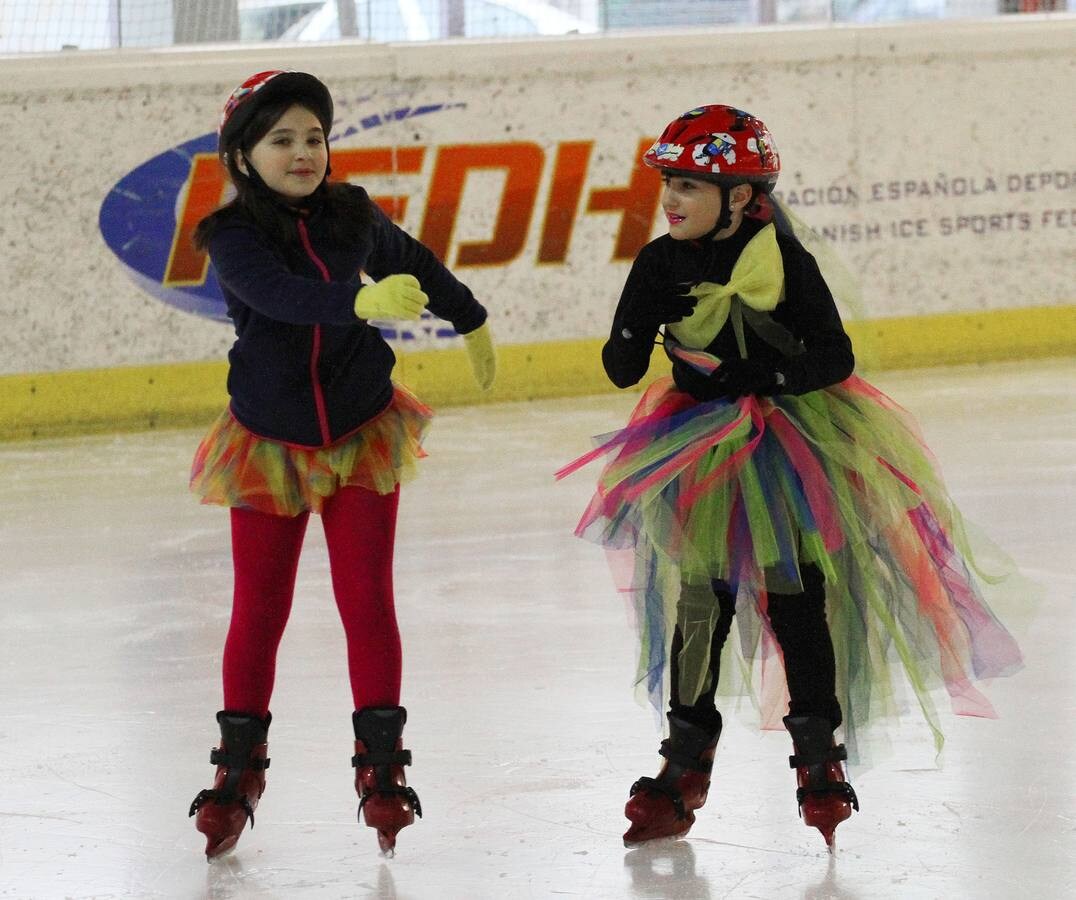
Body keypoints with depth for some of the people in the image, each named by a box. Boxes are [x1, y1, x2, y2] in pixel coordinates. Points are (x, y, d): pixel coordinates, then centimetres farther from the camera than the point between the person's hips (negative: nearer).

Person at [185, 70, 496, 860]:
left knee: (367, 600, -2)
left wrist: (472, 322, 31)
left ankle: (381, 764, 7)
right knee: (258, 609, 5)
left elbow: (416, 265, 16)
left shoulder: (352, 216, -5)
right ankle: (240, 765, 20)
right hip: (269, 443, -2)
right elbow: (279, 293, -37)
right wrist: (363, 300, -54)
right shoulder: (233, 237, -16)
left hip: (362, 433, 2)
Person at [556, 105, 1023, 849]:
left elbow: (834, 358, -14)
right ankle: (687, 756, 14)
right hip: (703, 448, 3)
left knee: (796, 592, -1)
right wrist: (632, 342, -27)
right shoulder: (662, 264, -4)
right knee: (699, 598, 4)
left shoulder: (784, 262, -13)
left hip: (791, 439, -3)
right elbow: (623, 366, -4)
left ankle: (818, 754, 11)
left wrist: (756, 381, -23)